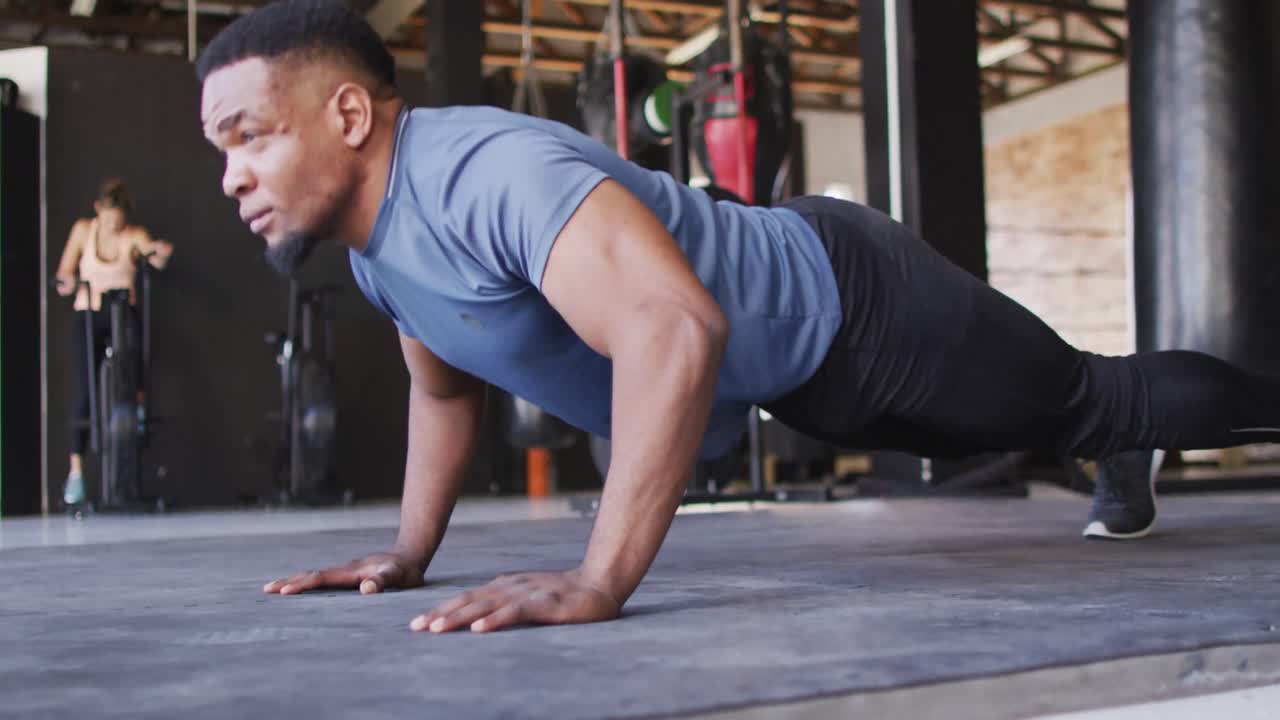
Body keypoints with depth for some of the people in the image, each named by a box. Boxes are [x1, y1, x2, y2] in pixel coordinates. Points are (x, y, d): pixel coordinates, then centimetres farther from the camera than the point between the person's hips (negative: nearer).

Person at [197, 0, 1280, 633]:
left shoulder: (484, 171, -36)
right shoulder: (375, 247, -4)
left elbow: (674, 326, -49)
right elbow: (444, 390, 13)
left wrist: (600, 582, -50)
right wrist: (409, 552, 5)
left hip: (848, 307, -8)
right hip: (802, 370, 8)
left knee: (1101, 403, 14)